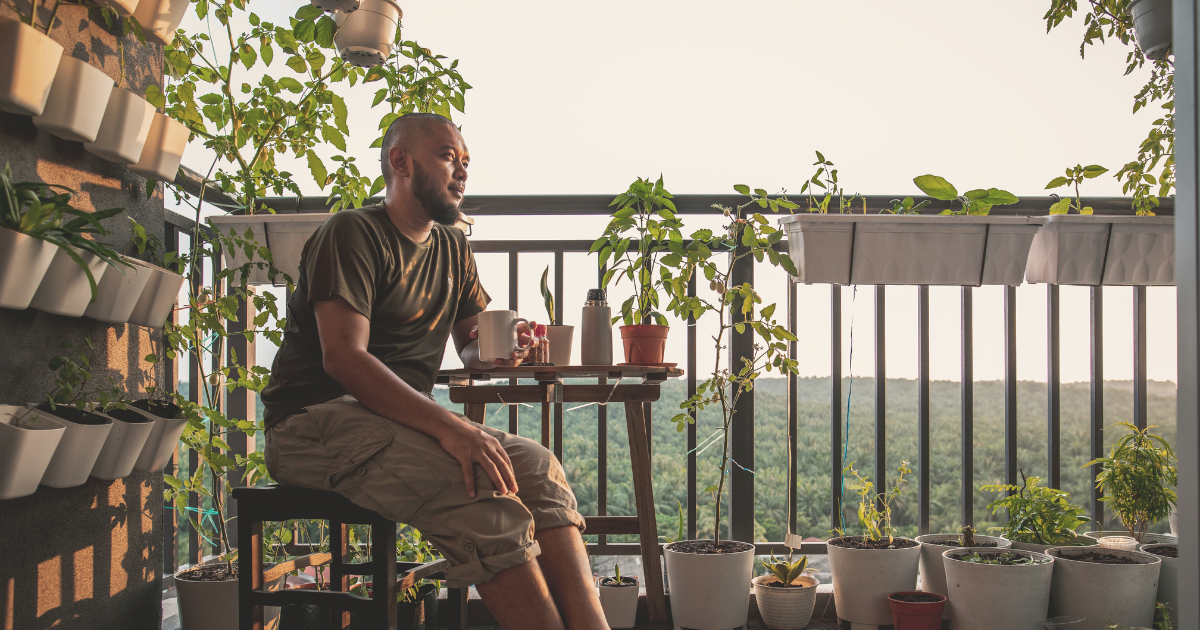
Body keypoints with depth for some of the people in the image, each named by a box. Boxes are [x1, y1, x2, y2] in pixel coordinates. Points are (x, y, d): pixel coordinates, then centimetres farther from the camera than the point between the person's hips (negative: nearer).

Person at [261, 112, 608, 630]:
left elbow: (471, 346, 21)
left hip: (406, 420, 7)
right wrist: (447, 425, -31)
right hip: (315, 422, -7)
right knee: (478, 483, -32)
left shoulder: (453, 250, 20)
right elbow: (343, 358, -19)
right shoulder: (353, 233, -6)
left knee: (537, 466, -19)